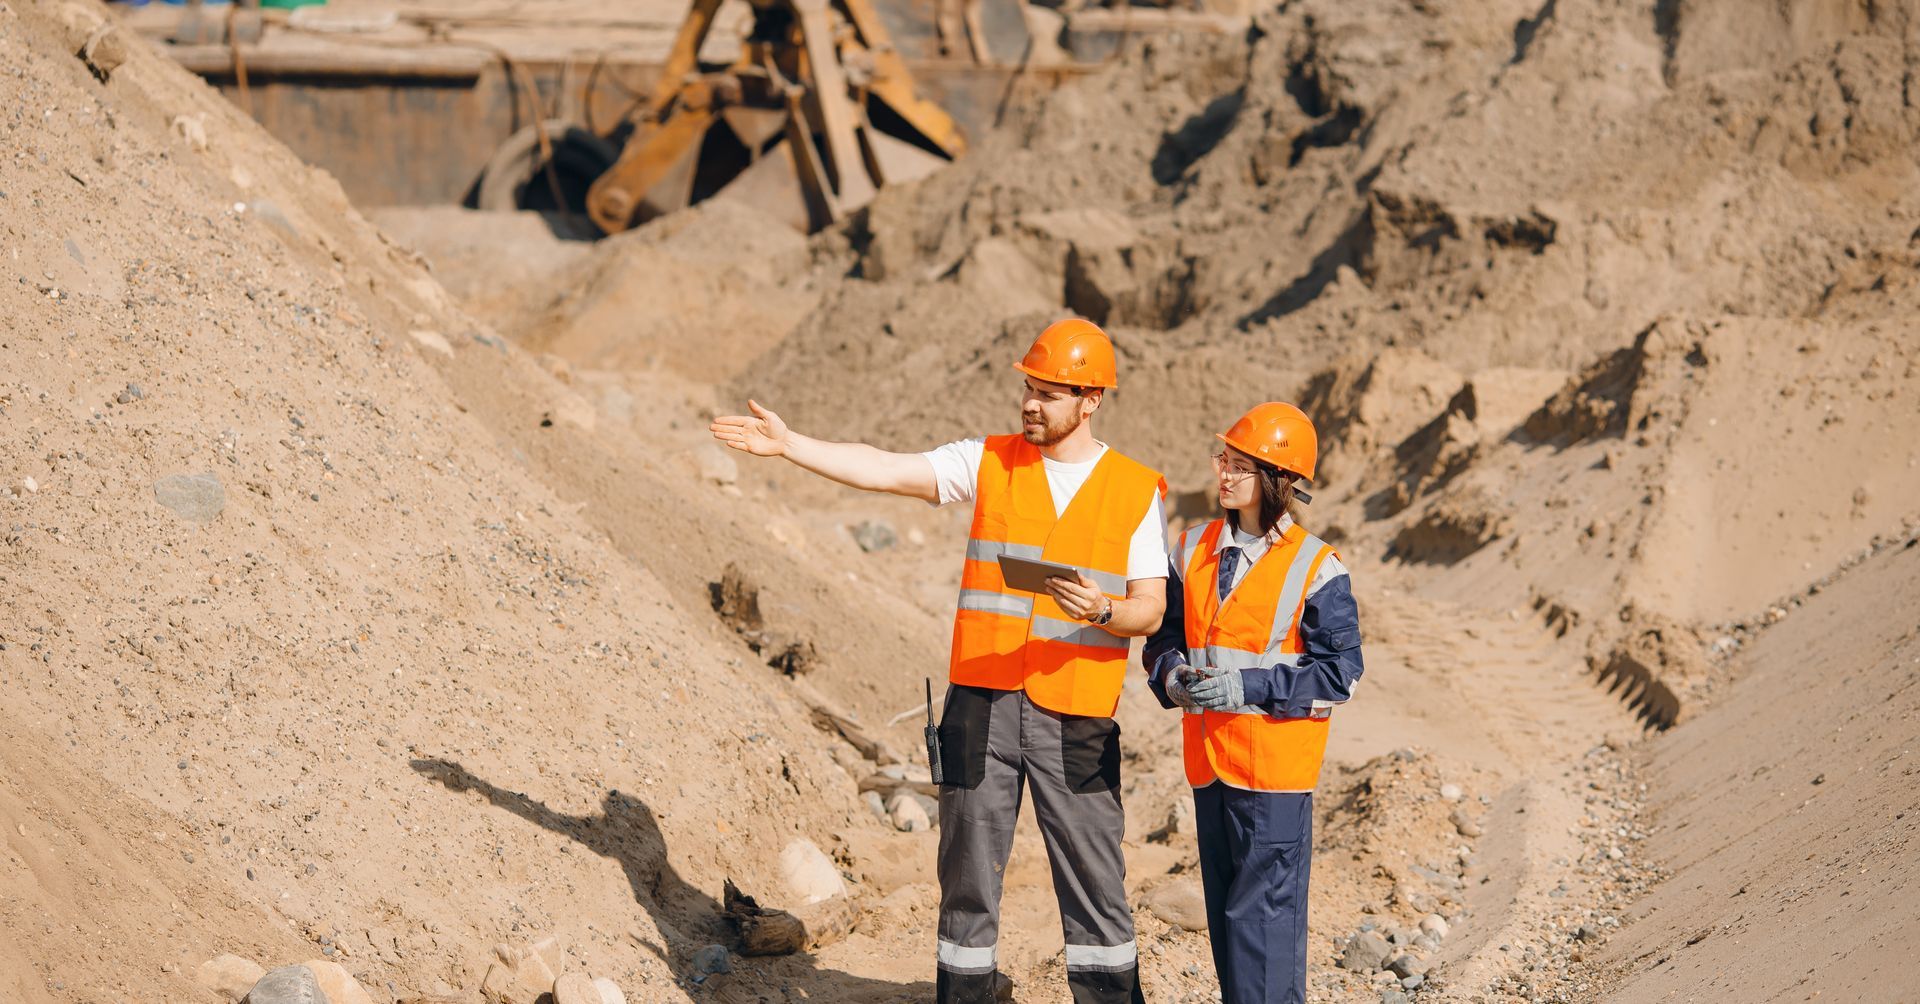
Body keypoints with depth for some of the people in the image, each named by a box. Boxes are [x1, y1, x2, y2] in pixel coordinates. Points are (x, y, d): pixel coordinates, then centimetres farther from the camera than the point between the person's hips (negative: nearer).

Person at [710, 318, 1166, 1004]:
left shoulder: (1138, 491, 4)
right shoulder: (989, 463, 7)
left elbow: (1150, 611, 1)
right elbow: (884, 471, -1)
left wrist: (1100, 610, -20)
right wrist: (787, 445, -10)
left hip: (1076, 715, -1)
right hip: (982, 704, 2)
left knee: (1094, 883, 1)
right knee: (968, 875, 6)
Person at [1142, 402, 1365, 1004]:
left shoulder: (1316, 569, -7)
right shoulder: (1194, 552, 10)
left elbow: (1339, 672, -9)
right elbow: (1163, 638, 17)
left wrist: (1248, 687, -18)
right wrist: (1174, 677, -7)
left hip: (1274, 769, -6)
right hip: (1209, 761, 6)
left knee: (1262, 913, -7)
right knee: (1224, 911, 13)